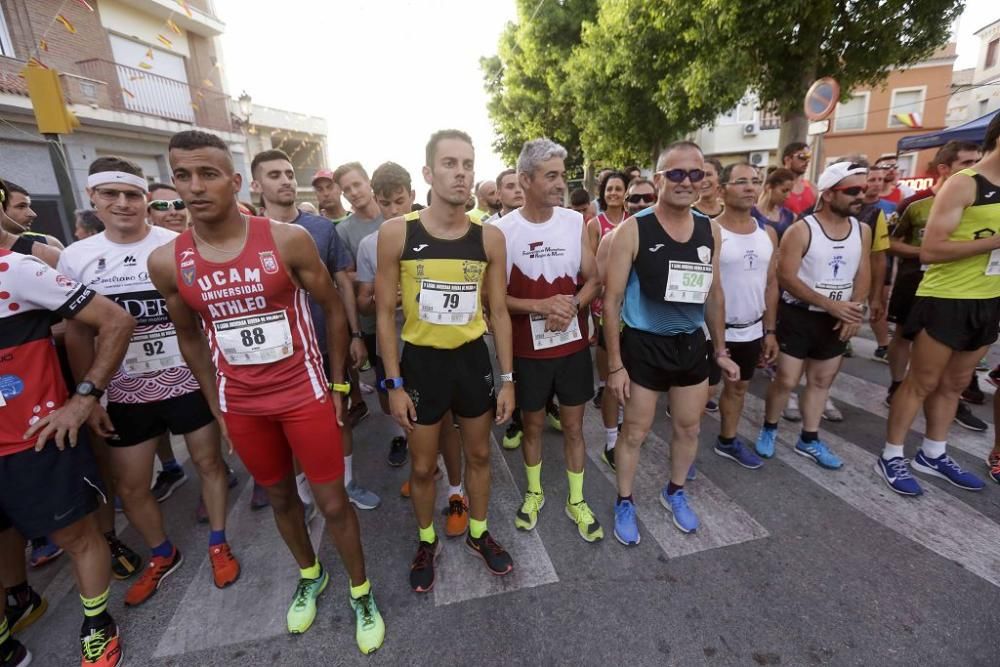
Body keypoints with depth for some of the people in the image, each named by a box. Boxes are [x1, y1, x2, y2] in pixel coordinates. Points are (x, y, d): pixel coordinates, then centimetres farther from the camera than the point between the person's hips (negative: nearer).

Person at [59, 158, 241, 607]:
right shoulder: (75, 258, 0)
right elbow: (78, 335, 6)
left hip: (188, 380, -2)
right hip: (126, 391, 3)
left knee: (209, 461, 11)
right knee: (129, 487, 13)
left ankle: (218, 544, 33)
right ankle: (163, 555, 39)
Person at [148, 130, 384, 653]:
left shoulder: (288, 240, -13)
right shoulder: (166, 261, -4)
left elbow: (333, 308, -4)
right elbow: (190, 338, 9)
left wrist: (337, 384, -2)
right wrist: (215, 407, 10)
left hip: (305, 394, -3)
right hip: (240, 405, 3)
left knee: (333, 502, 7)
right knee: (280, 497, 22)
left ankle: (361, 592, 33)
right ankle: (309, 576, 49)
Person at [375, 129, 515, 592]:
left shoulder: (490, 237, -6)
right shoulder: (396, 233, -12)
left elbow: (498, 312, 0)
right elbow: (385, 314, -7)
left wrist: (507, 379, 0)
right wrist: (394, 383, -8)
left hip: (472, 357, 2)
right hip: (421, 360, -2)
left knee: (479, 454, 19)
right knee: (422, 465, 14)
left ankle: (478, 533, 44)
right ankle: (426, 542, 42)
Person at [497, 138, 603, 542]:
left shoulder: (576, 223, -1)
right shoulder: (503, 231, -9)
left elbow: (593, 280, 2)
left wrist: (572, 305, -18)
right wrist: (541, 305, -22)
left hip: (574, 345, 2)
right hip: (527, 349, -2)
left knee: (573, 425, 14)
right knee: (532, 424, 16)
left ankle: (577, 500, 34)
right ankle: (534, 493, 39)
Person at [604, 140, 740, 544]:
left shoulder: (710, 230, 2)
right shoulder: (633, 230, -14)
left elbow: (714, 294, 12)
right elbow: (612, 299, -14)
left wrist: (721, 350, 13)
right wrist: (615, 364, -16)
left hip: (692, 344, 5)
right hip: (643, 345, -5)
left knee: (689, 427, 18)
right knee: (635, 431, 8)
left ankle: (675, 492, 43)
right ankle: (625, 502, 31)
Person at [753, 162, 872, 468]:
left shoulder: (863, 231, 5)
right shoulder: (801, 230, -14)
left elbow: (863, 275, 7)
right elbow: (786, 277, -18)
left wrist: (854, 309, -10)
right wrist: (830, 304, -20)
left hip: (836, 320, 6)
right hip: (799, 316, -6)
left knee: (822, 379, 13)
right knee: (787, 380, -3)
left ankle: (809, 440, 27)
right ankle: (768, 429, 20)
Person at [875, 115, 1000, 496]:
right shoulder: (962, 184, -12)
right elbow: (929, 250, -20)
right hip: (945, 301, -8)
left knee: (955, 384, 15)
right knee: (921, 382, -1)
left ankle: (932, 456, 28)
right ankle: (891, 458, 11)